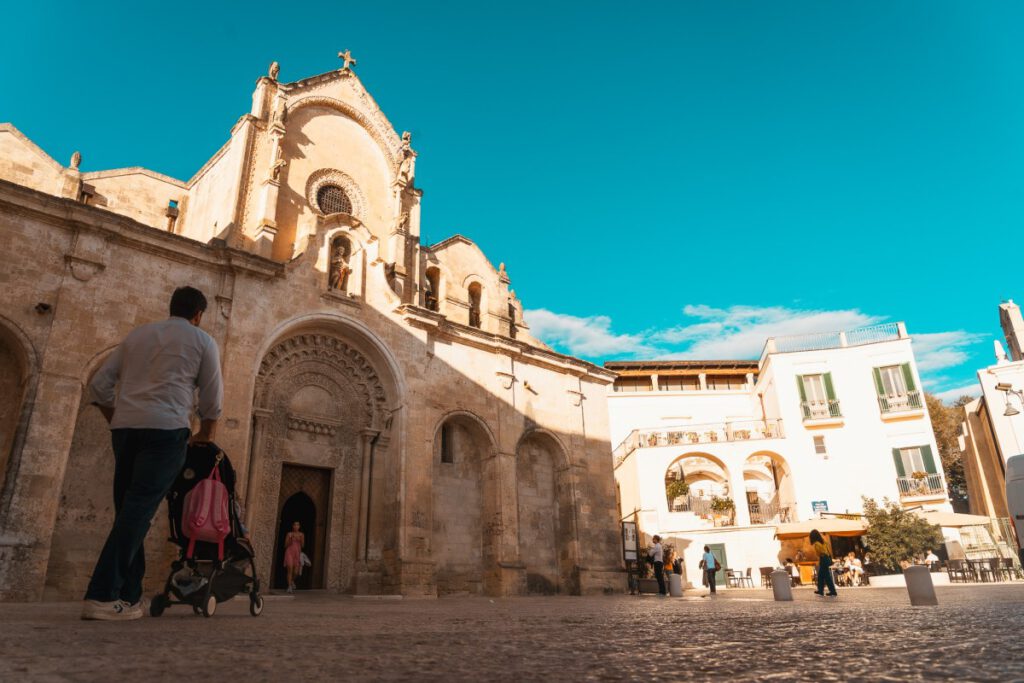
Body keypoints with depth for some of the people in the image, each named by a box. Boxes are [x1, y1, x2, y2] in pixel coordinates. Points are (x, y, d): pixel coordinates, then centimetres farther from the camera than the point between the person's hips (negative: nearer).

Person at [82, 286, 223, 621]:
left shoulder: (137, 334, 21)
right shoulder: (203, 341, 9)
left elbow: (99, 385, 16)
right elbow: (212, 399, 10)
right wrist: (206, 436, 25)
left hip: (125, 426, 5)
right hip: (166, 428, -5)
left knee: (129, 510, 9)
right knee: (138, 510, -9)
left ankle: (128, 596, 10)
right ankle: (101, 596, -14)